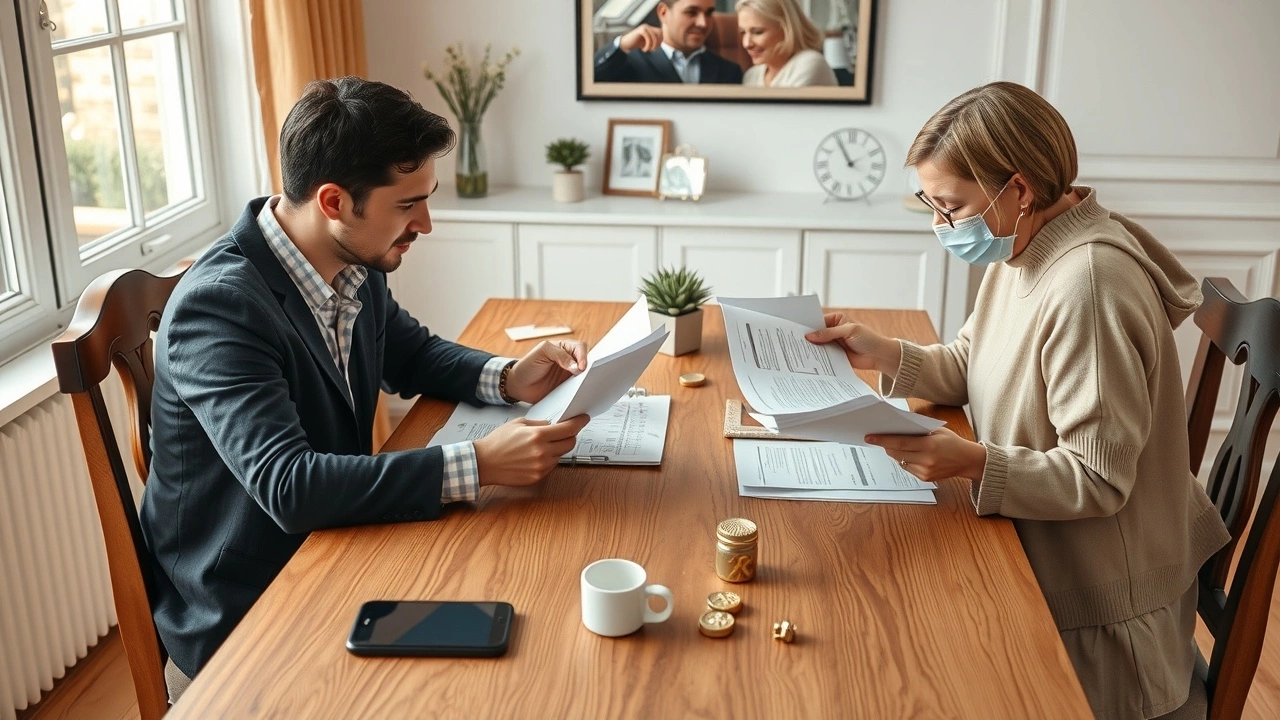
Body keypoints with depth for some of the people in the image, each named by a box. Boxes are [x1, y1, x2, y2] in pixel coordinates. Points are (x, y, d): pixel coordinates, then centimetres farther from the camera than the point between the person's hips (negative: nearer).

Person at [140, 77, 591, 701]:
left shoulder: (356, 265, -3)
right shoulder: (218, 306, -26)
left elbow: (411, 354, 15)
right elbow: (288, 486, -33)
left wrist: (508, 379, -4)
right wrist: (477, 465, -34)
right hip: (236, 627, -7)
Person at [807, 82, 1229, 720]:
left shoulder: (1086, 286, -31)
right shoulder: (1022, 252, 0)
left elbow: (1099, 481, -27)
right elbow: (967, 367, 9)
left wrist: (973, 463, -39)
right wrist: (881, 354, -7)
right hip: (1035, 562, 9)